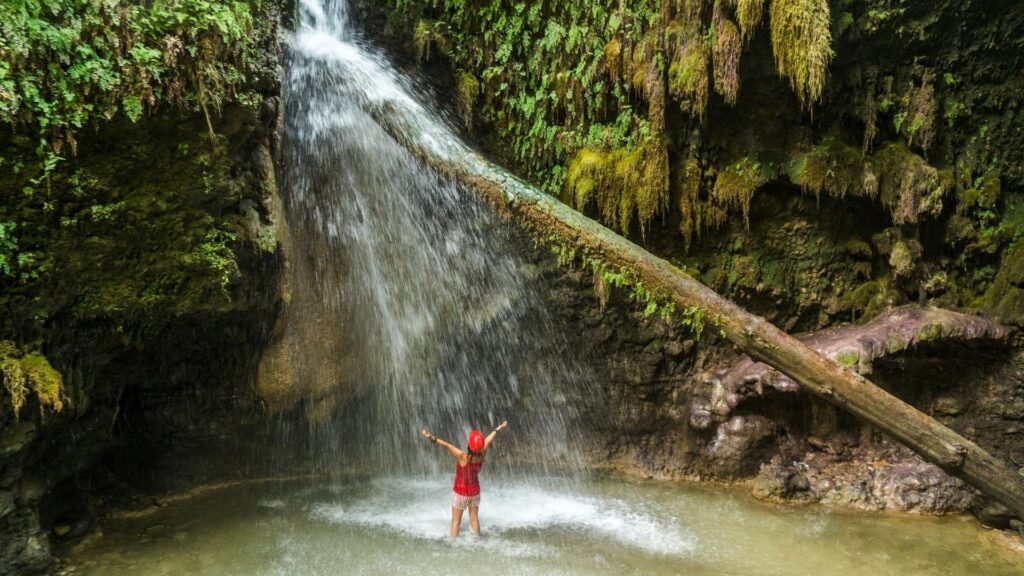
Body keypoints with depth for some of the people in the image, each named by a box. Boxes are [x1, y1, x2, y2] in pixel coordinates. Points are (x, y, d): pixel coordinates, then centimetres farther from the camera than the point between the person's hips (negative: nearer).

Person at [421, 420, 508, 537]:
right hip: (474, 492, 4)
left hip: (460, 493, -4)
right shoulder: (481, 455, -19)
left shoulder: (463, 457, -32)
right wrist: (498, 429, 14)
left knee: (456, 522, 8)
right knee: (474, 519, 19)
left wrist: (433, 439, -60)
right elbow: (488, 440, -1)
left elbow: (447, 445, -47)